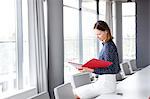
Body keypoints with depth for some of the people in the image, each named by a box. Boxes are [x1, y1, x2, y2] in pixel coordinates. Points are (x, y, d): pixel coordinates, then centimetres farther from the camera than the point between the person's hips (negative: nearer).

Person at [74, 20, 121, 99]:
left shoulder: (108, 46, -18)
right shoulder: (110, 44, 10)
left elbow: (108, 69, -19)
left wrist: (91, 70, -26)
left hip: (105, 83, -10)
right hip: (105, 81, 10)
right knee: (78, 91, 14)